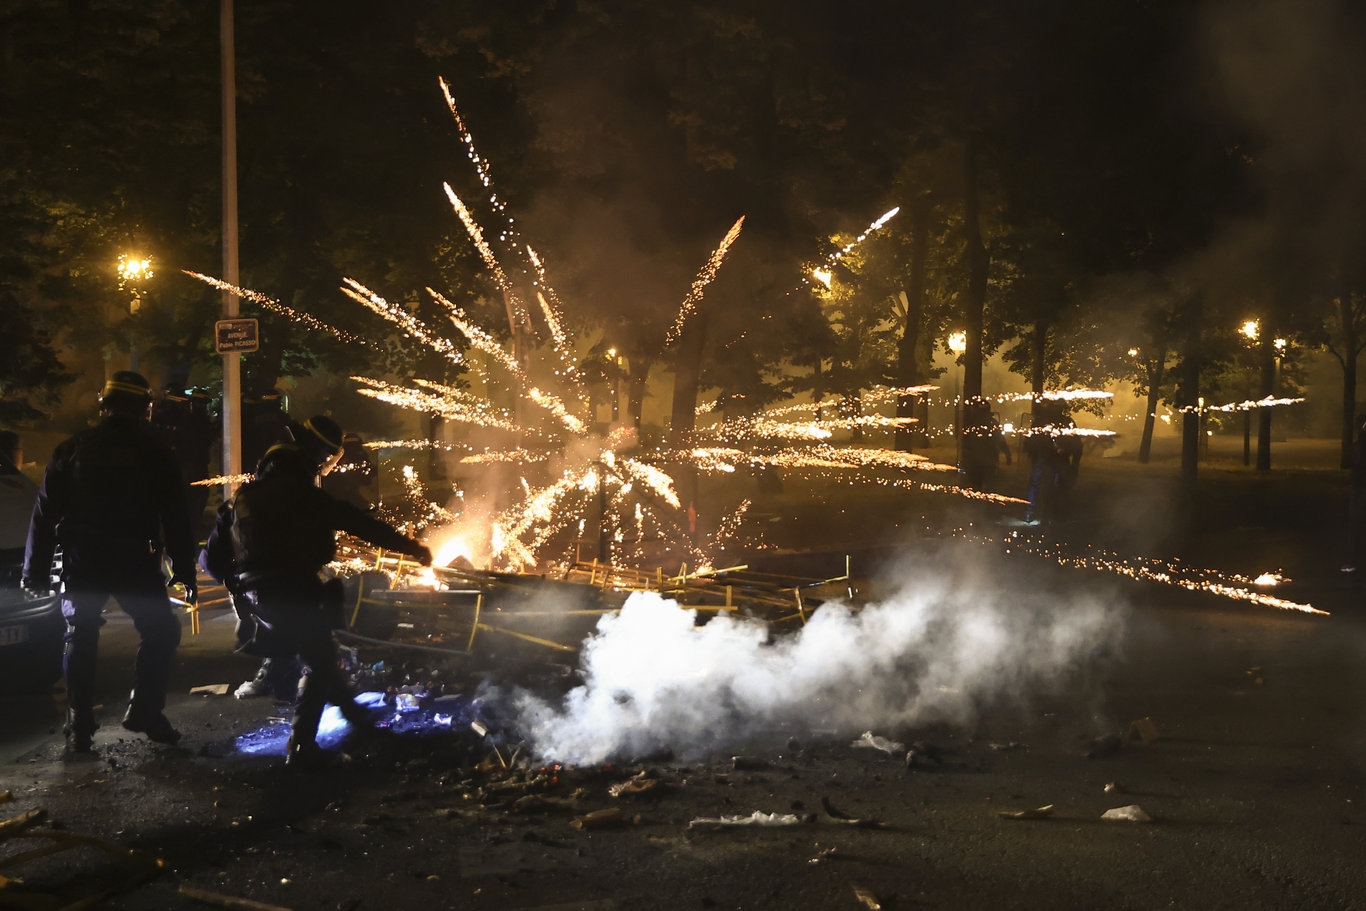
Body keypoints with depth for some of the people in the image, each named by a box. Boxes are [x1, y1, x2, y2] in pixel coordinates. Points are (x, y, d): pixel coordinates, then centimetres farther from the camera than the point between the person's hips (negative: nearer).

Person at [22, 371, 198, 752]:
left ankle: (79, 728, 8)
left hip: (81, 562, 3)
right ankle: (144, 711, 2)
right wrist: (185, 570, 3)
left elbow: (44, 513, 5)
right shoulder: (155, 455, 1)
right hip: (134, 561, -2)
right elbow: (175, 518, -1)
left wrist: (35, 569, 10)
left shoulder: (72, 450, 6)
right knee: (161, 631, 11)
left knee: (80, 640, 11)